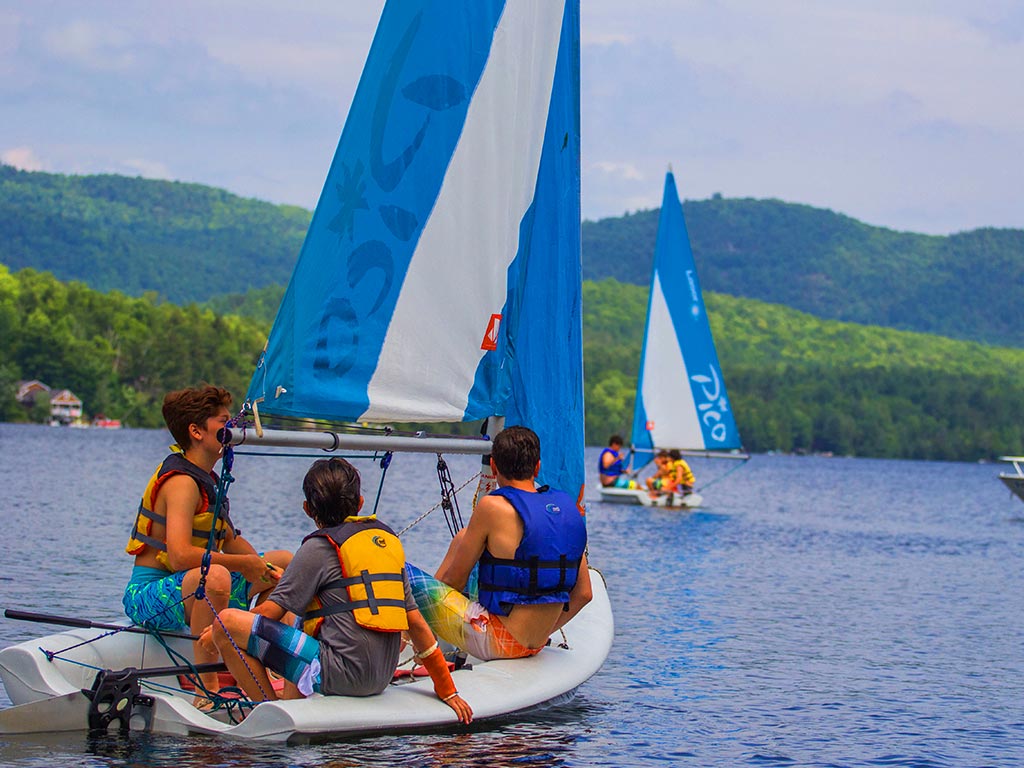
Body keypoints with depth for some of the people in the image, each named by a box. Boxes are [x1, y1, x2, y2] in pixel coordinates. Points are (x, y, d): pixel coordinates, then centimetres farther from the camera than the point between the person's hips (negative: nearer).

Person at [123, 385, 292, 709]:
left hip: (190, 590, 10)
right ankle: (207, 690, -37)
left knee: (285, 561, 18)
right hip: (150, 594, -10)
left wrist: (264, 569, 0)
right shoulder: (182, 482, -20)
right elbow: (180, 555, -33)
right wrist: (246, 565, -23)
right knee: (215, 575, -43)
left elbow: (230, 540, 20)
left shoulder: (207, 479, 11)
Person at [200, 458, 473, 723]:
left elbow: (271, 612, -5)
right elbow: (416, 623, 13)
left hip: (342, 674, -8)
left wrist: (220, 631, 13)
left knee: (227, 624, -7)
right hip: (382, 680, 8)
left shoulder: (320, 547, -5)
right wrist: (447, 690, 17)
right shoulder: (388, 540, 14)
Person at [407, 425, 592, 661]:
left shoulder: (493, 507, -15)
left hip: (495, 644, -8)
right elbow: (583, 594, 6)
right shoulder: (567, 507, 3)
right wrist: (538, 634, 18)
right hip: (535, 645, 8)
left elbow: (455, 579, -5)